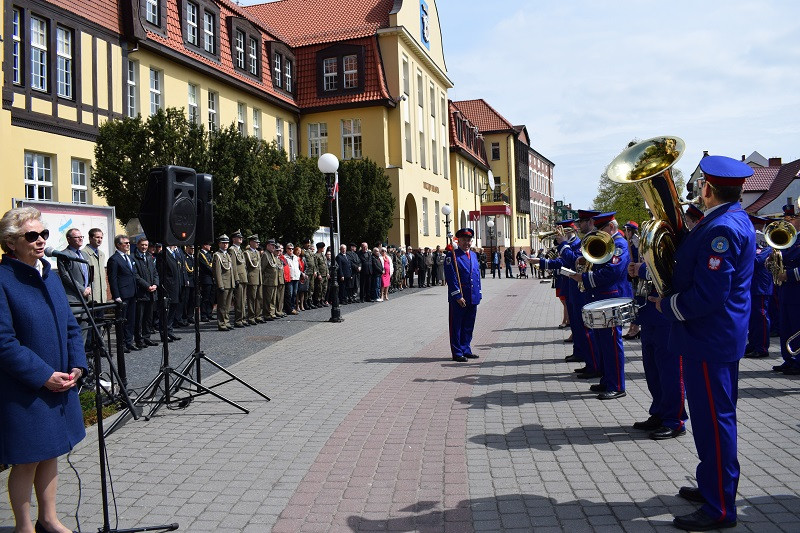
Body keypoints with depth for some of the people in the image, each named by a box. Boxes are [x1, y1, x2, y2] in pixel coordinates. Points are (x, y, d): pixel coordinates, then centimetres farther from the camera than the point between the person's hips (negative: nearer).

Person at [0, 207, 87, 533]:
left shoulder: (50, 274, 8)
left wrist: (76, 366, -2)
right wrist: (44, 376, -19)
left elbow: (70, 325, 11)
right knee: (27, 461, 6)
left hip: (59, 382, 7)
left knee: (51, 454, 17)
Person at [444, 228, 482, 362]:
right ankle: (457, 353, 8)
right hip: (458, 299, -7)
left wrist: (478, 295, 12)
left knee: (469, 326, 13)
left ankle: (466, 350, 23)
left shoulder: (474, 255, 15)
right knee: (456, 326, 2)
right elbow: (451, 278, -14)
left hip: (473, 299, 7)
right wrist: (458, 296, -17)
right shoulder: (452, 256, -8)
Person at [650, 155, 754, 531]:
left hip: (709, 339, -11)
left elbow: (707, 295, -25)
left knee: (714, 420, -2)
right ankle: (714, 486, 35)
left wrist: (668, 306, -12)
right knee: (713, 418, 20)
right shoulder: (734, 219, 12)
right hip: (719, 334, 11)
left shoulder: (721, 229, -22)